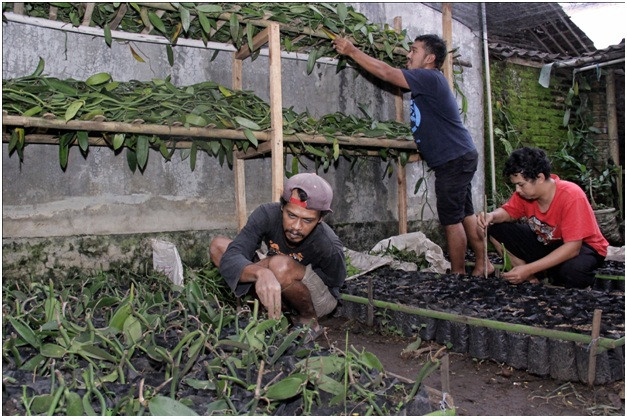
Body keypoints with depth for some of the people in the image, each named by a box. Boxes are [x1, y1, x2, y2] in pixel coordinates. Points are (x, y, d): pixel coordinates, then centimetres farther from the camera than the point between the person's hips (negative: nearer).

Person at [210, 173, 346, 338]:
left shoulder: (329, 248, -33)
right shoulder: (267, 214, -27)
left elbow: (334, 284, -14)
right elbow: (231, 258, -36)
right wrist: (261, 273, -59)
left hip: (320, 299, -4)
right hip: (277, 293, 4)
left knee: (280, 265, -37)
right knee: (218, 246, -10)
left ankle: (310, 321, -9)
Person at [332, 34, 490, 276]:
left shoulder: (430, 78, -15)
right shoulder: (426, 83, 15)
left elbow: (385, 73, -18)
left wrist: (352, 51, -12)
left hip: (455, 160, -10)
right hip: (457, 159, 10)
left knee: (451, 219, -2)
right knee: (465, 215, 15)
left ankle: (458, 274, 9)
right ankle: (482, 264, 24)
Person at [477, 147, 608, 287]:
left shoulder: (572, 196, -29)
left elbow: (572, 247, -31)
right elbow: (507, 212, 1)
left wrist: (529, 269, -37)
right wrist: (491, 216, -27)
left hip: (581, 246, -6)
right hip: (544, 243, 6)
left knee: (573, 270, -42)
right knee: (496, 228, -14)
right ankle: (530, 280, -11)